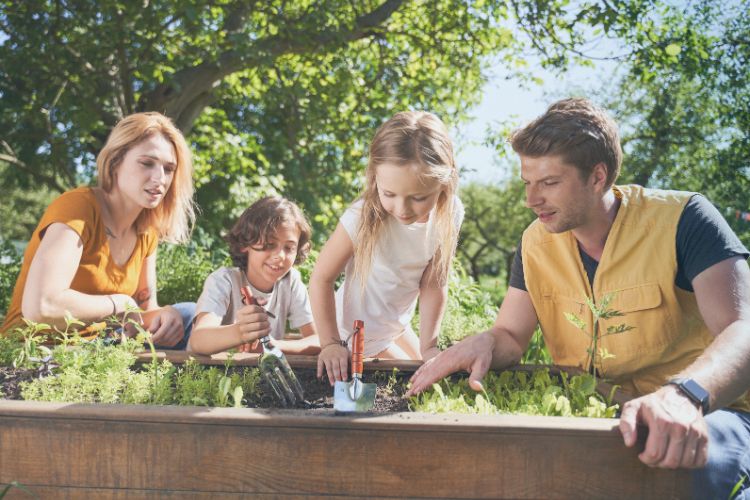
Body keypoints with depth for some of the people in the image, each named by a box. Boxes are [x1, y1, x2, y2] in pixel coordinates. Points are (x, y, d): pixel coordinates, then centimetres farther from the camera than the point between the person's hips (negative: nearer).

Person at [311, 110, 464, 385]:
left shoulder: (448, 214, -20)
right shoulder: (363, 218, -34)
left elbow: (434, 284, -13)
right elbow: (322, 278, -24)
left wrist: (428, 348, -16)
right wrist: (331, 343, -26)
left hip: (398, 326, 5)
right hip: (359, 334, -5)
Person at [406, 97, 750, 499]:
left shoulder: (681, 220, -12)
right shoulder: (536, 243, 4)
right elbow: (510, 336, 9)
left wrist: (684, 395, -43)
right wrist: (484, 344, -18)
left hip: (704, 410, -4)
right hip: (590, 413, 5)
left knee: (691, 466, -39)